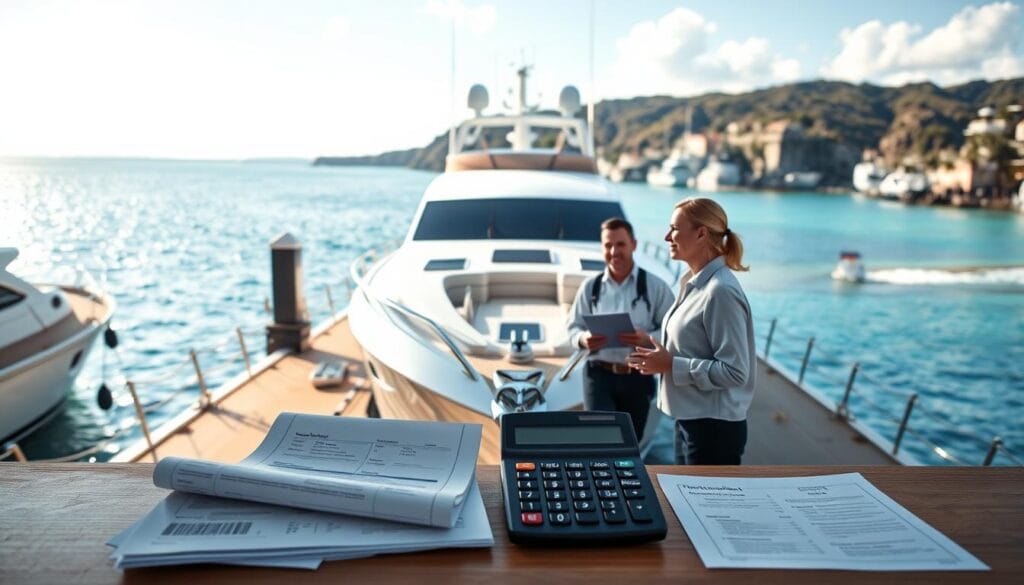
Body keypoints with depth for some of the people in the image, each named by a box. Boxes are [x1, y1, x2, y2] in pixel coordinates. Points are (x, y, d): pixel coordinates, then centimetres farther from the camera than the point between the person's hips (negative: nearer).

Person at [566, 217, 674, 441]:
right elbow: (573, 327, 8)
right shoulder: (590, 286, 5)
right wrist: (584, 339, -15)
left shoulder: (655, 286, -1)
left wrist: (647, 339, -25)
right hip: (599, 374, 0)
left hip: (638, 377, 0)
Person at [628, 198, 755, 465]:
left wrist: (671, 365, -20)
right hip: (689, 419, 9)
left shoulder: (721, 291, -21)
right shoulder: (692, 283, 6)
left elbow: (734, 371, -23)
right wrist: (661, 358, 1)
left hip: (714, 427, -9)